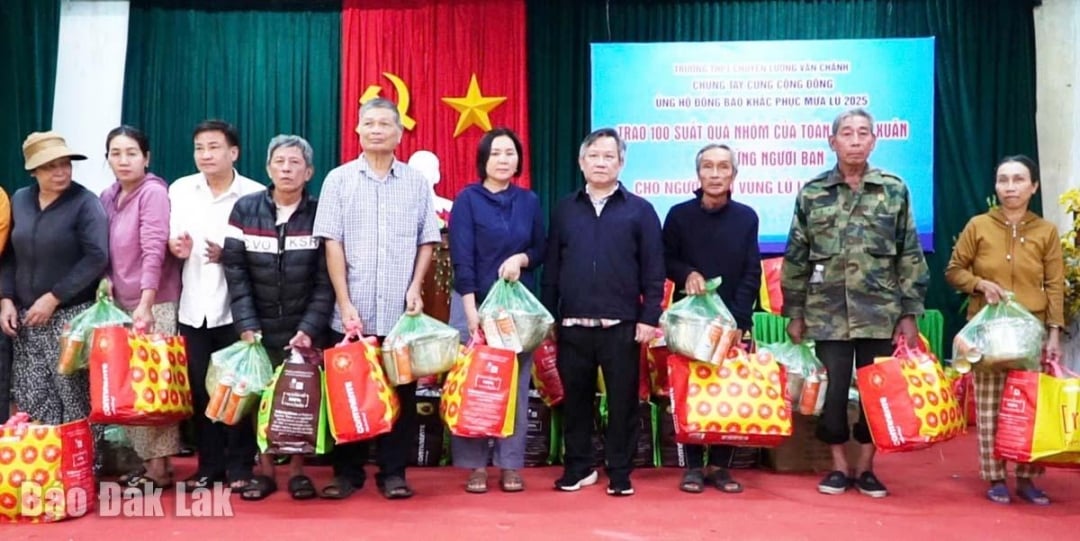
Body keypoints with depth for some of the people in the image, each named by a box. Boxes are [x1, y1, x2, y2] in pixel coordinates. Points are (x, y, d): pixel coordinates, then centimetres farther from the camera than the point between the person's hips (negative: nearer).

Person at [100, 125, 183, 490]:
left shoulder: (154, 192, -11)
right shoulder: (108, 197, 11)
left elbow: (154, 252, -19)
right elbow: (106, 252, 19)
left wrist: (145, 303, -24)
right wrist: (105, 281, 3)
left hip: (155, 304, -7)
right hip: (122, 303, 7)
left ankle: (160, 467, 5)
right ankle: (147, 460, 20)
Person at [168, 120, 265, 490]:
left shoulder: (255, 195, -4)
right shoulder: (180, 189, 9)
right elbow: (171, 239, 10)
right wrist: (176, 246, -12)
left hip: (235, 307, -3)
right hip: (193, 307, 4)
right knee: (201, 390, 9)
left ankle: (240, 467, 14)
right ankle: (209, 465, 21)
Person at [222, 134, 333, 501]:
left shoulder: (320, 214, -5)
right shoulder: (245, 210, 0)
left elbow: (326, 280, -7)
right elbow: (235, 272, -4)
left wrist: (309, 329, -16)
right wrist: (247, 326, -12)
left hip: (304, 329, -1)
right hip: (259, 328, 1)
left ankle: (298, 471, 16)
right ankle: (265, 471, 18)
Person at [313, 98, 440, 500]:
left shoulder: (416, 182, 8)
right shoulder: (339, 180, 5)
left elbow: (427, 242, 9)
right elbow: (332, 244, 0)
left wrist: (415, 288, -4)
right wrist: (345, 302, -7)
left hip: (401, 312, 1)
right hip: (352, 312, 0)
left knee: (400, 393, 4)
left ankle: (393, 472, 15)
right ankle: (347, 471, 17)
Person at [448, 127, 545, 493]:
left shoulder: (529, 201, 10)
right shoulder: (468, 199, -1)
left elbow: (541, 250, 13)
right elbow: (461, 259, -8)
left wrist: (521, 258, -9)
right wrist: (471, 310, -16)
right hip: (478, 303, -3)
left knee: (516, 385, 3)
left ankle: (511, 465, 12)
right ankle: (476, 465, 8)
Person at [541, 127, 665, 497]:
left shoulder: (640, 210, 3)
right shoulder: (564, 209, 10)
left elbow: (653, 269, 0)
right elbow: (551, 267, 10)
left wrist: (649, 317, -7)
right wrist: (548, 317, 5)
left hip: (621, 325, -2)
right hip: (572, 324, 2)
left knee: (622, 400, 4)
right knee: (575, 399, 10)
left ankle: (620, 473, 16)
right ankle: (578, 467, 24)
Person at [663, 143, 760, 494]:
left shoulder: (746, 217, 4)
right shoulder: (679, 215, 2)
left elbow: (752, 274, 1)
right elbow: (665, 261, 7)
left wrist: (738, 318, -9)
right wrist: (687, 273, -14)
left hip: (733, 321, 1)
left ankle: (721, 466, 12)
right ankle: (693, 466, 10)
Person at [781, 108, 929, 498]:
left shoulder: (894, 190, 3)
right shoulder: (812, 193, 3)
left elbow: (910, 256, 4)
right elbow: (796, 258, 6)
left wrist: (909, 313, -1)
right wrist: (795, 314, 4)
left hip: (880, 313, 0)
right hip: (827, 313, 0)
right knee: (832, 391, 4)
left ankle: (866, 467, 22)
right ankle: (838, 466, 20)